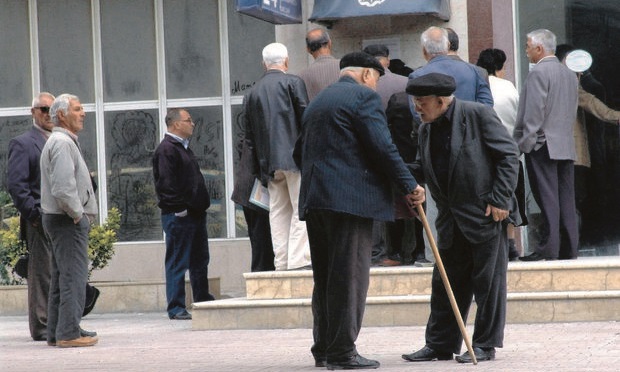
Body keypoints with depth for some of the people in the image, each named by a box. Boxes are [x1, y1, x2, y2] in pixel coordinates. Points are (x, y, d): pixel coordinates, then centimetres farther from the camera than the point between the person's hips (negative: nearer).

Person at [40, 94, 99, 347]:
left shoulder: (63, 141, 19)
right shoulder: (62, 143, -16)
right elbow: (63, 188, -26)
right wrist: (77, 213, -15)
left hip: (58, 219, 11)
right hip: (69, 221, -11)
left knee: (61, 278, 13)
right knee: (73, 277, -9)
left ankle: (56, 332, 18)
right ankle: (69, 333, -10)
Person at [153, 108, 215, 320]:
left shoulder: (183, 147, 19)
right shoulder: (167, 149, -13)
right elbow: (166, 183, -20)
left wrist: (201, 205, 18)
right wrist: (179, 209, -20)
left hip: (195, 214, 10)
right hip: (179, 216, -10)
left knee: (200, 260, 16)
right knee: (177, 263, -5)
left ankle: (203, 301, 25)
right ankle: (176, 309, -2)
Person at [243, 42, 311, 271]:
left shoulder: (252, 93, 14)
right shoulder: (293, 82, -2)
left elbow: (249, 136, 14)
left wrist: (260, 169, 17)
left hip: (269, 163, 5)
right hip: (294, 156, -5)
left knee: (278, 212, 9)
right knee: (301, 209, -4)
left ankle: (282, 263, 7)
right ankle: (299, 261, -12)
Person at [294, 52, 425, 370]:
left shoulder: (317, 101, 22)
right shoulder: (364, 96, -4)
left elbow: (299, 152, 25)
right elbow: (382, 148, -12)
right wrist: (410, 186, -7)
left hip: (314, 199, 9)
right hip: (350, 198, -8)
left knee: (324, 276, 13)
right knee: (349, 275, -7)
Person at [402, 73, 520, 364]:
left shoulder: (478, 115, -10)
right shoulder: (426, 130, 11)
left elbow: (508, 155, -10)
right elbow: (422, 168, 17)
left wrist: (499, 200, -15)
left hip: (486, 212, -7)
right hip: (452, 220, 7)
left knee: (487, 280, 0)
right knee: (446, 281, 9)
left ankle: (485, 345, 8)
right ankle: (440, 345, 17)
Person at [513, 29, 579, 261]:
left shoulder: (538, 73, -10)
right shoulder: (570, 75, 15)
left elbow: (534, 112, -15)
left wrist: (526, 141, -11)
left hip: (542, 145, -8)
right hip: (566, 145, 8)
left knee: (547, 199, -9)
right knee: (566, 198, 7)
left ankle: (547, 248, -10)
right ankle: (569, 248, 6)